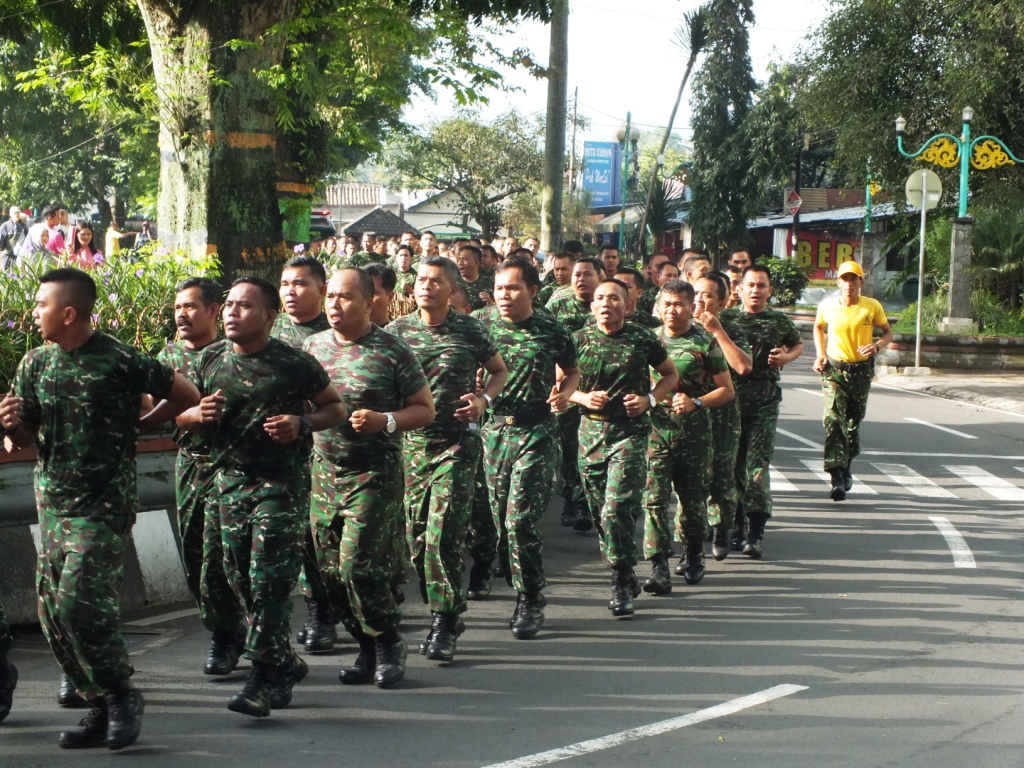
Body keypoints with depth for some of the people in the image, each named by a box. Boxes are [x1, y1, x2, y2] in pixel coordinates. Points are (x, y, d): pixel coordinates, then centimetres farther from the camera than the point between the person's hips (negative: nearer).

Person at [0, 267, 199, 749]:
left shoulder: (120, 361, -10)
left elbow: (186, 395, -1)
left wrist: (138, 426, 4)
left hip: (104, 503, -6)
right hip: (52, 501, 6)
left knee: (80, 601, -18)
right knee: (52, 613, 4)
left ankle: (121, 695, 1)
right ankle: (99, 707, 16)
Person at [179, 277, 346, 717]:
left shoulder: (294, 363, -5)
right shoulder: (208, 361, 6)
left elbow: (336, 408, 5)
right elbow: (180, 416, 15)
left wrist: (302, 424, -13)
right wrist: (200, 414, -8)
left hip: (283, 482, -5)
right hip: (230, 480, 5)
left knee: (269, 580, -11)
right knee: (242, 581, 9)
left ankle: (264, 679, -7)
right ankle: (285, 664, 25)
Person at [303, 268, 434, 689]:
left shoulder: (393, 351, -5)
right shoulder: (312, 347, 9)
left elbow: (425, 409, -2)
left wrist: (385, 421, -18)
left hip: (374, 475, -5)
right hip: (324, 472, 6)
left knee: (358, 565, -14)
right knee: (331, 571, 6)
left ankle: (388, 642, 8)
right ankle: (368, 647, 21)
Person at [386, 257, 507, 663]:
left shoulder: (471, 331, -1)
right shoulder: (396, 331, 4)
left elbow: (499, 370, 14)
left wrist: (484, 399, -4)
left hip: (457, 444, -4)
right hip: (410, 443, 4)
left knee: (442, 535, -13)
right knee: (417, 537, 7)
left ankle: (444, 625, -5)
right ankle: (449, 612, 23)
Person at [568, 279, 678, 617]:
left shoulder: (643, 339, -2)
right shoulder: (579, 341, 3)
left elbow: (671, 374, 12)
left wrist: (650, 399, -5)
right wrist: (582, 397, -8)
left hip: (630, 431, -3)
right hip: (591, 430, 3)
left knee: (617, 509, -15)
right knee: (600, 512, 10)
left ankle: (622, 583, -3)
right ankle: (625, 577, 32)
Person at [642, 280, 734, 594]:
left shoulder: (705, 342, 0)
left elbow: (727, 390, 2)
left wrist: (695, 403, -13)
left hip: (694, 433, -1)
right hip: (655, 429, 1)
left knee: (693, 498, 8)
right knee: (654, 498, -11)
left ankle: (694, 557, 31)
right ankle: (659, 568, -13)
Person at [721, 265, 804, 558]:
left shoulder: (780, 322, 6)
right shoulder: (726, 318, 4)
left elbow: (798, 344, 23)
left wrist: (786, 357, 3)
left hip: (764, 401, -1)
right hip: (731, 398, 1)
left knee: (757, 465, -11)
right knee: (733, 464, 7)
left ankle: (755, 533, -12)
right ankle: (737, 524, 20)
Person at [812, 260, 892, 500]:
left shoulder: (873, 307, -7)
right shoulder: (826, 307, -4)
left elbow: (888, 332, 6)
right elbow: (818, 327, 17)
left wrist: (877, 346, -16)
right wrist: (820, 354, 4)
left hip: (861, 370, 1)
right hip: (834, 369, -1)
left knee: (854, 422, 12)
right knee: (833, 420, -17)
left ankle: (845, 468, 36)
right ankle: (837, 478, -24)